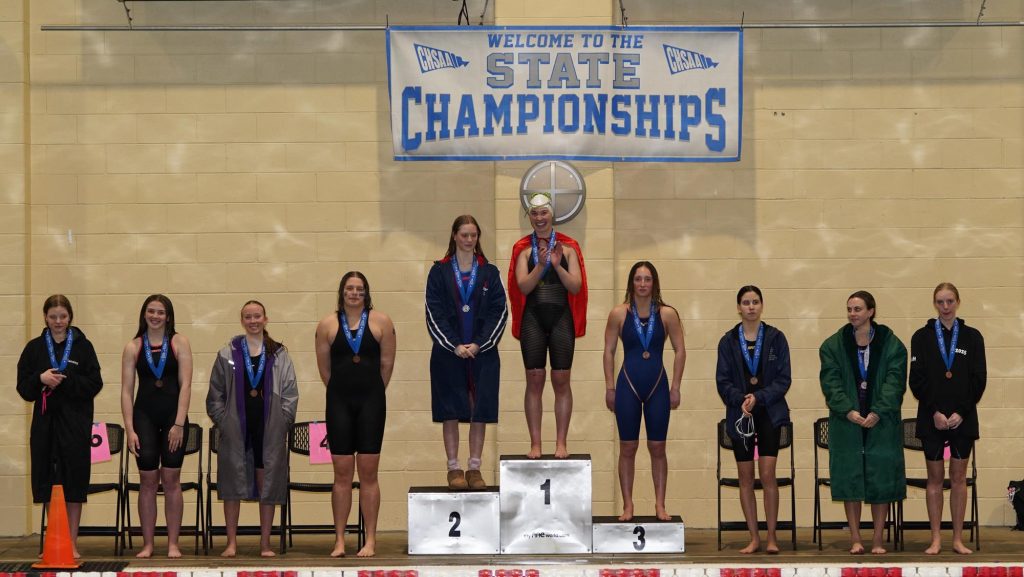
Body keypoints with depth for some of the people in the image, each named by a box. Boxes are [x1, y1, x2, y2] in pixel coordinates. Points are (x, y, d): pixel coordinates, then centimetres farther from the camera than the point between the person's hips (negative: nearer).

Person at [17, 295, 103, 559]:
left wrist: (64, 380, -16)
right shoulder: (34, 348, 7)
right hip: (45, 421, 2)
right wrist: (41, 379, -14)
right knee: (47, 483, 2)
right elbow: (24, 388, 5)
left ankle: (72, 542, 5)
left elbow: (94, 384, -4)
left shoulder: (83, 346, 2)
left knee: (74, 481, -1)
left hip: (76, 423, -2)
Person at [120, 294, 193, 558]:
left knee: (171, 480, 1)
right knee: (148, 481, 2)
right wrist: (129, 429, -5)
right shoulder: (133, 347, 5)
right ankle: (147, 544, 7)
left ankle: (173, 544, 5)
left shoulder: (179, 343, 2)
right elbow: (127, 391, 3)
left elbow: (185, 384, -3)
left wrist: (179, 424, -10)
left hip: (173, 415, -1)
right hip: (145, 415, 1)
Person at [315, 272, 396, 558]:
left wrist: (372, 392, 11)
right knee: (342, 472, 2)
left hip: (371, 401, -1)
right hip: (339, 401, 1)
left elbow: (387, 364, 5)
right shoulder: (328, 325, 4)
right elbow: (324, 368, 9)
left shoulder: (381, 322, 1)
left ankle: (370, 540, 4)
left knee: (368, 472, -1)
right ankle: (339, 540, 7)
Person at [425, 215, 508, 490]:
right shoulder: (439, 272, 4)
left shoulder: (489, 272, 7)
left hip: (482, 352, 1)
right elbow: (434, 313, -1)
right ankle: (454, 469, 4)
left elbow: (499, 312, 2)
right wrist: (455, 346, -12)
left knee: (480, 411, 1)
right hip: (448, 352, -1)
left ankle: (474, 468, 7)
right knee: (451, 412, -1)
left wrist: (479, 344, -10)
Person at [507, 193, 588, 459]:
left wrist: (557, 265, -14)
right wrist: (540, 265, -17)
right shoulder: (524, 248, 7)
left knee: (561, 380, -1)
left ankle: (561, 442, 2)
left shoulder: (567, 247, 7)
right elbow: (523, 286, -3)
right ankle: (535, 444, 1)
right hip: (533, 317, 0)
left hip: (561, 317, 0)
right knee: (534, 379, -2)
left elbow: (576, 286, 0)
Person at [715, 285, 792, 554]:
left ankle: (772, 537, -2)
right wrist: (741, 400, -16)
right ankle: (754, 538, 10)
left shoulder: (775, 338, 1)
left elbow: (784, 378, -2)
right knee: (745, 478, 3)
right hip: (740, 414, 2)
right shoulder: (728, 341, 4)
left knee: (767, 474, -9)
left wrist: (758, 398, -15)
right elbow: (723, 381, 2)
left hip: (770, 412, -2)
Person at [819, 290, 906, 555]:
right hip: (847, 422, 1)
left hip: (881, 421, -1)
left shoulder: (891, 344, 2)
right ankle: (855, 538, 7)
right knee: (850, 478, 0)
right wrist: (848, 411, -16)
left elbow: (894, 381, -5)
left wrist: (877, 412, -18)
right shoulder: (833, 345, 5)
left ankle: (877, 539, 7)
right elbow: (831, 382, -2)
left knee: (881, 479, 0)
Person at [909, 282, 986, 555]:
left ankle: (958, 539, 8)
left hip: (963, 417, 1)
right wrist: (935, 412, -11)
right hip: (931, 417, -1)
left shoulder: (972, 337, 3)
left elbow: (978, 379, 0)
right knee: (935, 478, 3)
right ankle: (936, 539, 5)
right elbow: (917, 379, -3)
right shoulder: (922, 337, 2)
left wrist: (961, 412, -9)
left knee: (959, 477, 4)